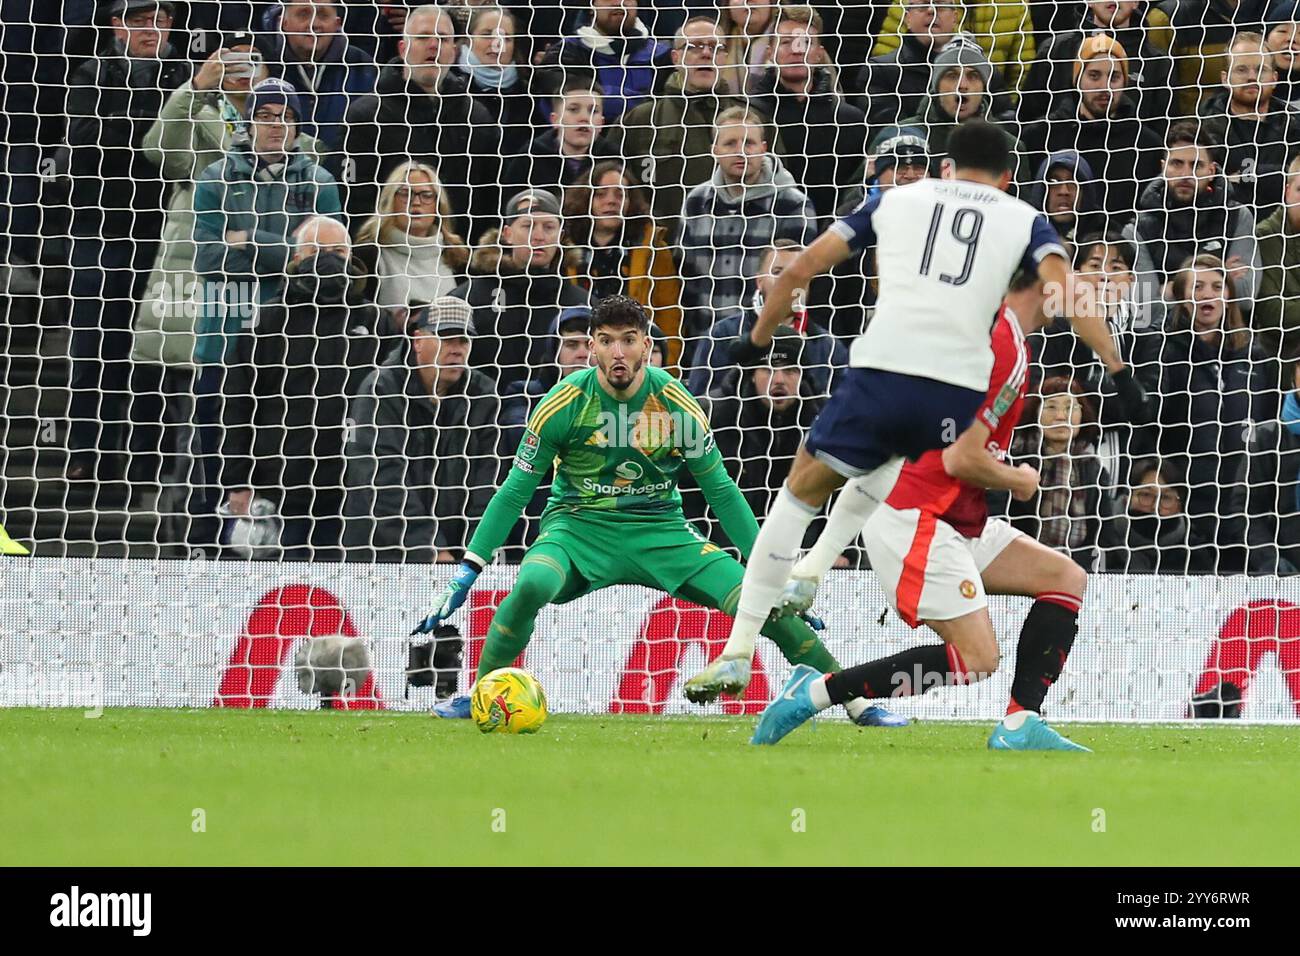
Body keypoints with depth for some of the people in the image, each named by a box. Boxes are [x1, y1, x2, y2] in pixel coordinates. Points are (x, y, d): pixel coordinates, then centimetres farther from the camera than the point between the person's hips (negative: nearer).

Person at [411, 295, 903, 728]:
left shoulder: (677, 405, -8)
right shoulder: (565, 403, -12)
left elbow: (722, 493, 4)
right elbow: (516, 490, -4)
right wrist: (469, 570, -8)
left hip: (660, 530, 1)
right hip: (578, 528, -1)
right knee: (531, 587, -36)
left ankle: (854, 700, -5)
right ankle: (477, 696, -18)